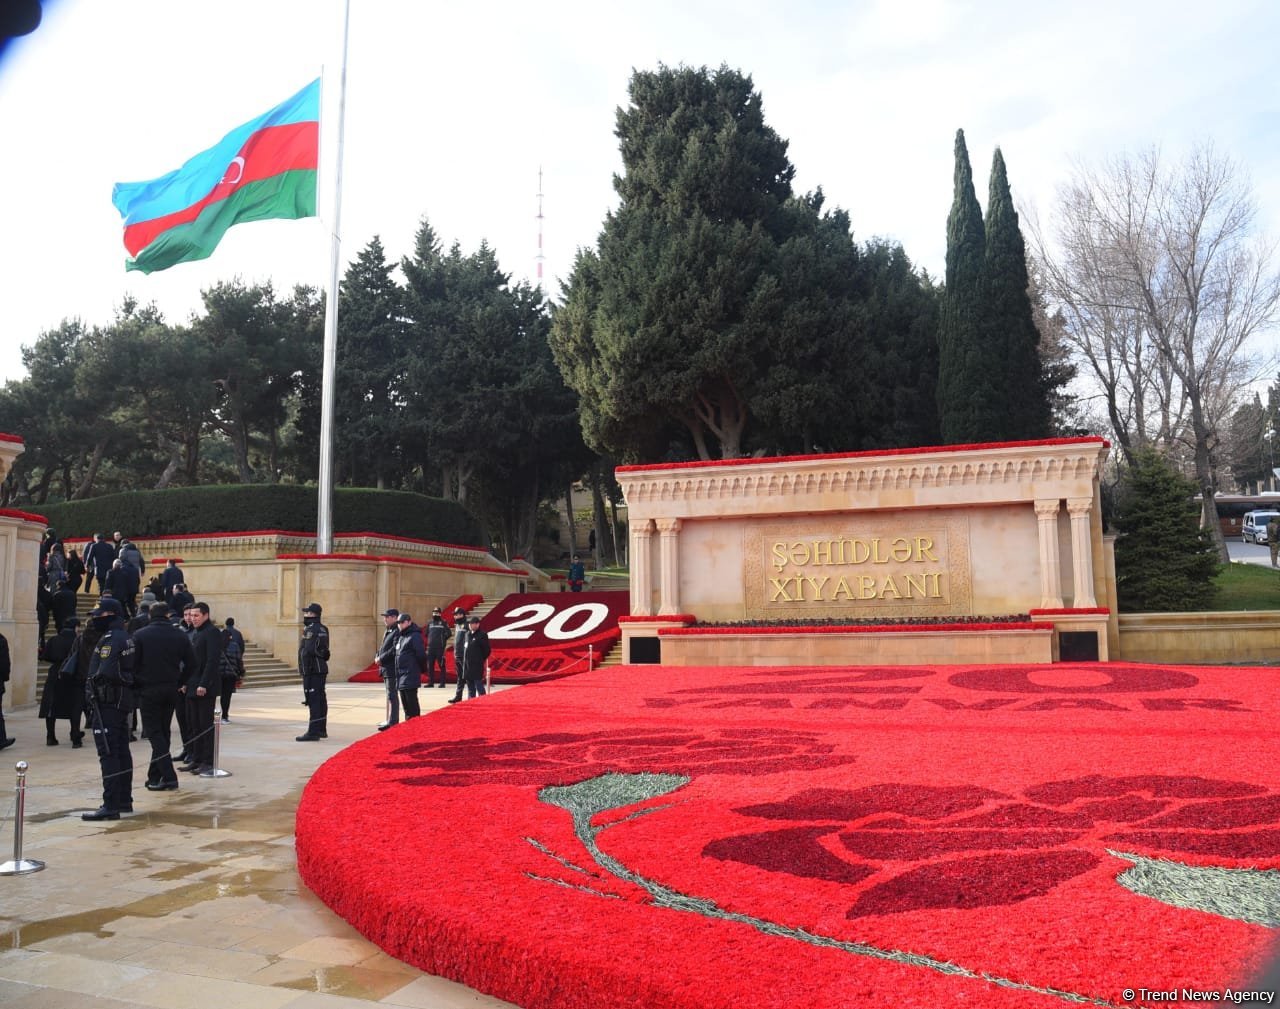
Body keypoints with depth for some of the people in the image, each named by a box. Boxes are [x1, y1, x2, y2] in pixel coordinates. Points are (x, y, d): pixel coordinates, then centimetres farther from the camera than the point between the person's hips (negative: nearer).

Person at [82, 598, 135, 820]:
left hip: (107, 701, -10)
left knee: (108, 753, -9)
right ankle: (124, 800, 22)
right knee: (122, 751, 14)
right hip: (124, 700, 10)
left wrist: (92, 684, -7)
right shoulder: (126, 638, 15)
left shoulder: (110, 639, -14)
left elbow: (105, 672, -24)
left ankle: (111, 806, -9)